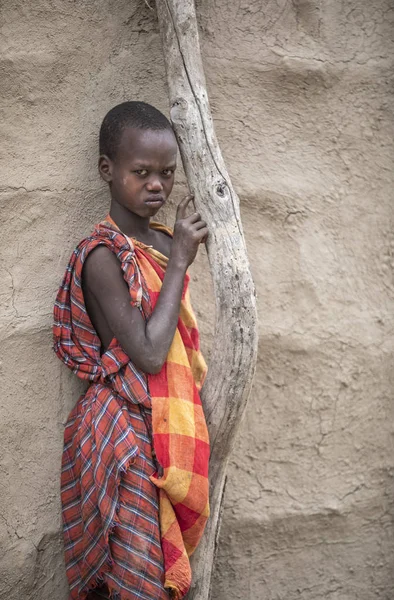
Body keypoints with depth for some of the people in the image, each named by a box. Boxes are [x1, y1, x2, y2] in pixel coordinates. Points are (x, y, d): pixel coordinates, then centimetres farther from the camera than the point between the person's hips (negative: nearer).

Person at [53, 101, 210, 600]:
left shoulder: (164, 242, 7)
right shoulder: (102, 255, -15)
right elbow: (148, 353, -20)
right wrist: (178, 263, -15)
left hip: (169, 428, 7)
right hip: (125, 432, -7)